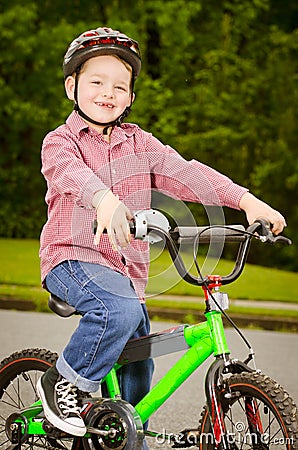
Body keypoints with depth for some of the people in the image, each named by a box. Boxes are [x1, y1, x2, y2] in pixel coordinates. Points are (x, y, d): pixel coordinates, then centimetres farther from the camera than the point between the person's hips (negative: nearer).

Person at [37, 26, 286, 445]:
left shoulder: (138, 143, 10)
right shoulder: (60, 141, -4)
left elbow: (183, 171, -2)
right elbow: (72, 172, -27)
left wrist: (247, 200, -17)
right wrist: (105, 199, -50)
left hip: (127, 269, 6)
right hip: (73, 256, -5)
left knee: (136, 376, 8)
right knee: (119, 311, -34)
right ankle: (62, 382, -13)